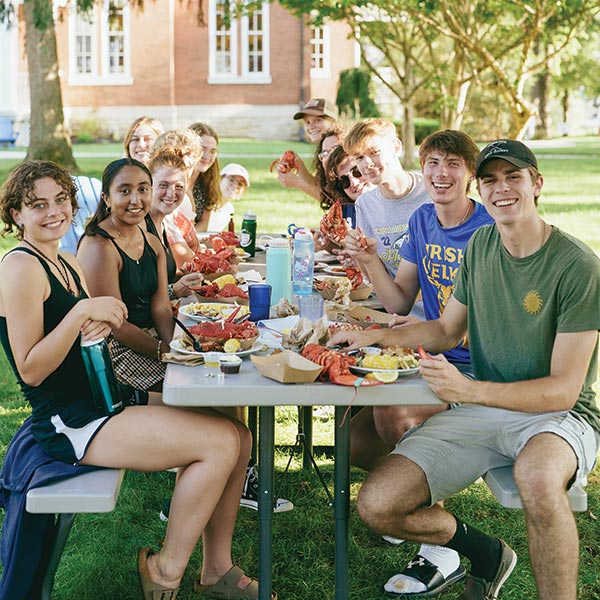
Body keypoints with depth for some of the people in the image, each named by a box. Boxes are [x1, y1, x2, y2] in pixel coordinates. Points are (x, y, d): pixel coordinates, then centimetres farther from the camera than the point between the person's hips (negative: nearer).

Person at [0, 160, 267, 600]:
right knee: (220, 442, -18)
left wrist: (101, 326, -4)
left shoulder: (67, 263, 15)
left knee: (238, 436, 1)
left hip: (102, 404, 9)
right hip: (67, 423, -9)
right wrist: (81, 313, -23)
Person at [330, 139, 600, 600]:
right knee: (377, 505, -12)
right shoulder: (481, 244, 7)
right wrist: (377, 336, 4)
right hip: (480, 411, 6)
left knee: (538, 478, -43)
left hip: (558, 415, -6)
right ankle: (486, 555, 15)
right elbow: (448, 330, 21)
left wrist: (468, 390, -30)